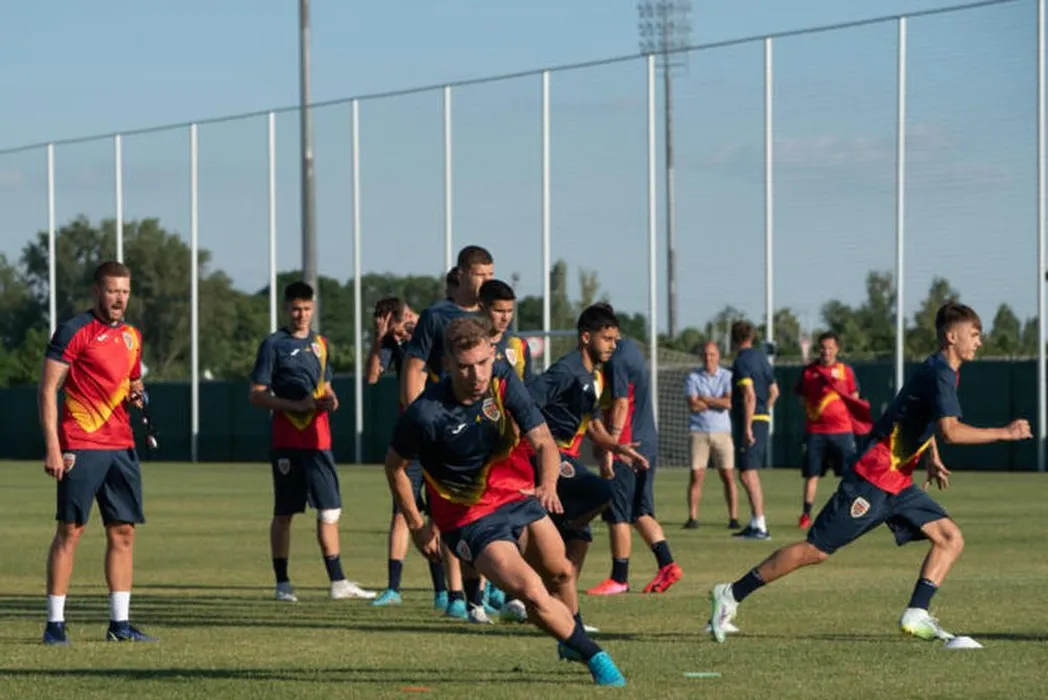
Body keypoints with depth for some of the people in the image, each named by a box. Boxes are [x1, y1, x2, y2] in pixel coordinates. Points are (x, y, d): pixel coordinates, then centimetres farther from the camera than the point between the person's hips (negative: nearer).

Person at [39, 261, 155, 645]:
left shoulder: (132, 335, 15)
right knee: (70, 529, -5)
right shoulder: (74, 331, -6)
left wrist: (136, 394, 3)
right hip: (80, 446, -7)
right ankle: (55, 623, -2)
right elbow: (48, 390, -9)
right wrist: (52, 447, -16)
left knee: (123, 531, 5)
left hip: (121, 444, 7)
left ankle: (120, 622, 11)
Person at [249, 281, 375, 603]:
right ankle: (282, 583, 7)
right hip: (287, 440, -5)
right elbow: (256, 395, -6)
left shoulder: (320, 344, 15)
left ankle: (338, 582, 5)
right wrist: (297, 405, -16)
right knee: (284, 512, 1)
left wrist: (330, 400, 1)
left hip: (318, 438, 5)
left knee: (330, 510, 2)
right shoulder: (274, 345, -3)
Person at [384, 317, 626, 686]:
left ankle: (572, 634, 36)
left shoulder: (504, 383, -12)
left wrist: (548, 483, -37)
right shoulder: (425, 413, -22)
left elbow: (543, 441, -16)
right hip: (469, 517, -5)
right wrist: (417, 526, -4)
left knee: (559, 573, 3)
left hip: (518, 495, 5)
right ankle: (595, 657, -3)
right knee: (531, 592, -20)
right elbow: (394, 465, -5)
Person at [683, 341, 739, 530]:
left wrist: (705, 399, -6)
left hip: (722, 432, 0)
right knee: (696, 476, -5)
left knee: (728, 476, -3)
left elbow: (729, 403, -10)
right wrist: (718, 402, -5)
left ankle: (734, 518, 1)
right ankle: (692, 518, -2)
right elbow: (693, 406, -8)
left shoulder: (727, 377, 5)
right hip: (699, 433, 0)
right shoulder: (693, 378, 5)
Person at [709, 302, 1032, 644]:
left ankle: (917, 613, -8)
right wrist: (1003, 433, -21)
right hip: (873, 480, -10)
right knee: (816, 550, -6)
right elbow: (950, 431, -29)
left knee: (950, 538, -2)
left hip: (898, 484, 10)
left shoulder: (945, 372, 14)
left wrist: (931, 458, 20)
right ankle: (733, 594, 2)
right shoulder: (939, 373, -16)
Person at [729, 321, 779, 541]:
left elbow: (749, 395, -21)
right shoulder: (761, 358, 15)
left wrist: (747, 427, -22)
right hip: (763, 419, 9)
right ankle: (756, 523, 23)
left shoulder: (742, 361, -12)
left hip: (750, 421, -9)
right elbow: (774, 391, 22)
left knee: (747, 474, -10)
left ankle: (760, 526, -14)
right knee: (752, 474, 17)